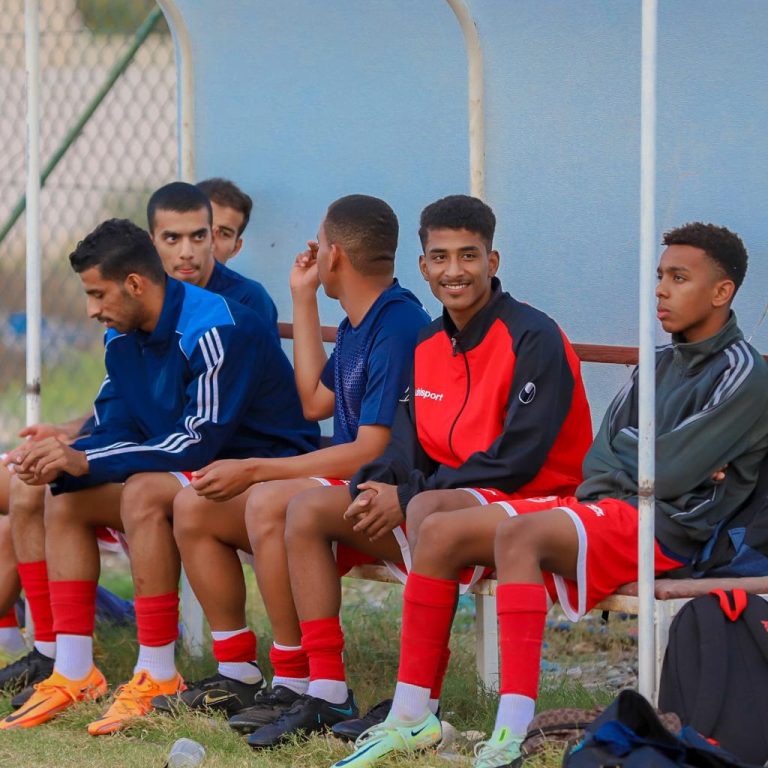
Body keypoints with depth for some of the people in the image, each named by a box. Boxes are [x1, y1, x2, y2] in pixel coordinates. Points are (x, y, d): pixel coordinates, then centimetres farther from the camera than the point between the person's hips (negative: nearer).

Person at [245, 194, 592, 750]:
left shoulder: (533, 338, -12)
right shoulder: (428, 347, 12)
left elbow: (518, 459, -19)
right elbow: (409, 451, 9)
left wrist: (407, 496, -20)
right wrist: (372, 491, -16)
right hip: (446, 501, 9)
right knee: (309, 509, -1)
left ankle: (421, 703, -34)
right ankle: (325, 696, -8)